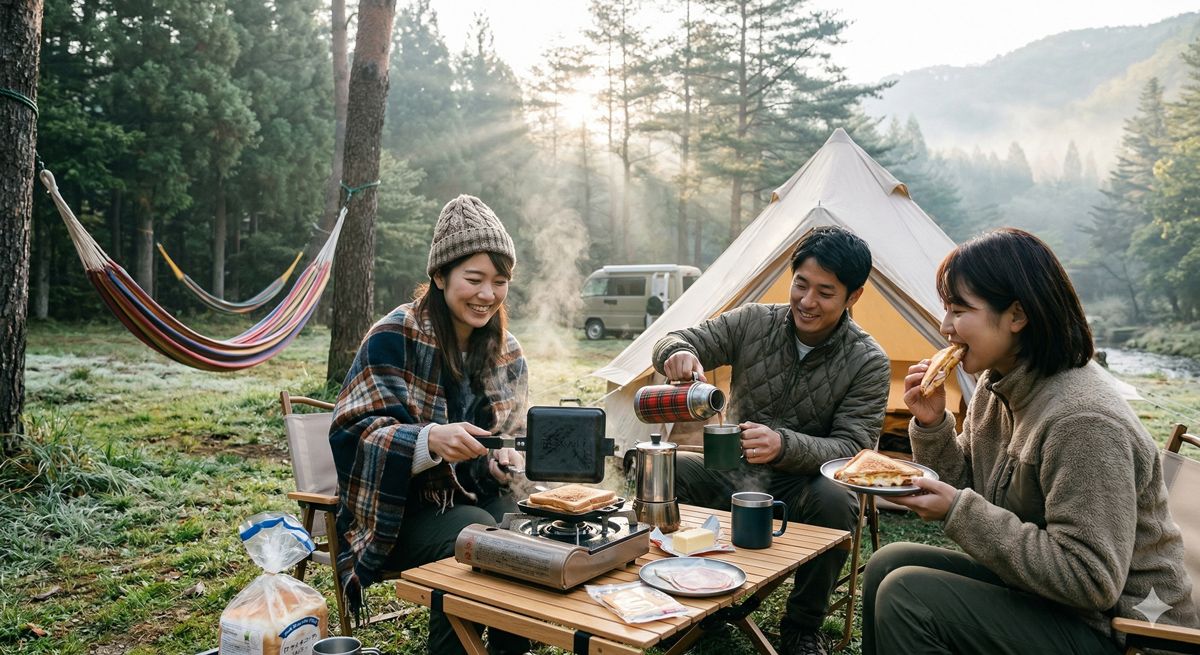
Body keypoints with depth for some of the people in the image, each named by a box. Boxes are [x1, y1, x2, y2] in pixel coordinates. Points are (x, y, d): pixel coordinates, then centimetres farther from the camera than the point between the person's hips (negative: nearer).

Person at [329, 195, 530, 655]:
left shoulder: (505, 351, 4)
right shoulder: (395, 336, -14)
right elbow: (352, 434, -18)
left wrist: (502, 464, -11)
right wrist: (430, 439, -36)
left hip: (469, 495, 5)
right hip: (396, 507, -5)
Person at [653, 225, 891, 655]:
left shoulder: (868, 363, -11)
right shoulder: (752, 323, -5)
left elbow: (851, 449, -17)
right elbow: (675, 342, -7)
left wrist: (784, 445, -38)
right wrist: (679, 353, -35)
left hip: (801, 487, -2)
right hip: (733, 475, 2)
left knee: (835, 502, -35)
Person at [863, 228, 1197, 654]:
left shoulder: (1081, 421, -27)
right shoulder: (997, 387, 1)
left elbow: (1089, 581, -27)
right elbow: (966, 488, 10)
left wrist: (959, 510, -27)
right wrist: (931, 425, -8)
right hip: (1031, 584, 9)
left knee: (905, 596, -22)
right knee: (888, 564, -2)